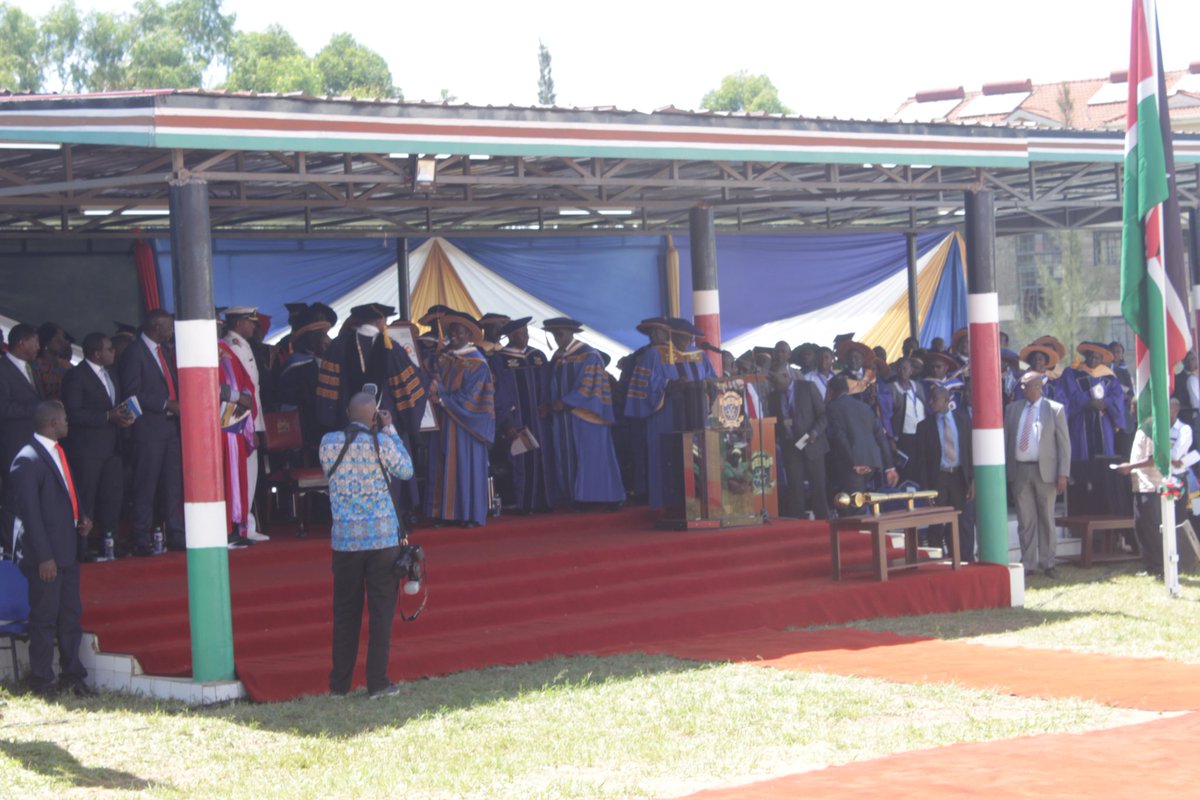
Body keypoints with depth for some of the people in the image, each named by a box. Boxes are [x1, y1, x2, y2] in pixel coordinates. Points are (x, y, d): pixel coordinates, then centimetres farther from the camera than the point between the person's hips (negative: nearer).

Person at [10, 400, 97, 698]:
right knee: (44, 617, 0)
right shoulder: (27, 460, -15)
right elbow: (29, 512, -17)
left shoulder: (57, 452, 13)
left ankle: (72, 675, 21)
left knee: (70, 615, 12)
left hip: (68, 550, 8)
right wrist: (44, 557, -19)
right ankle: (42, 681, 9)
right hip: (45, 556, -8)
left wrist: (81, 520, 4)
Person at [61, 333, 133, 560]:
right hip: (87, 446, -7)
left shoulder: (111, 373, 16)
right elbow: (73, 413, -15)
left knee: (112, 495, 6)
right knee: (85, 499, -5)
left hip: (112, 445, 7)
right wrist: (108, 417, -19)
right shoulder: (75, 376, -9)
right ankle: (81, 548, -1)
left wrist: (124, 416, 2)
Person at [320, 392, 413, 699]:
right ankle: (377, 682, 4)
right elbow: (406, 470, 5)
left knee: (345, 609, 10)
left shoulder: (328, 442, -1)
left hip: (345, 538, 3)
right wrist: (390, 430, 8)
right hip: (382, 536, -3)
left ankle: (340, 683, 13)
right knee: (381, 609, 4)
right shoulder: (381, 442, -10)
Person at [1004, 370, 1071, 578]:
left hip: (1045, 470, -2)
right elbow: (1005, 441, 10)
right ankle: (1028, 564, 8)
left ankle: (1047, 563, 14)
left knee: (1046, 518, 6)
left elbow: (1064, 443, -1)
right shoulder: (1012, 409, 9)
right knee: (1025, 520, 3)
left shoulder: (1055, 409, 1)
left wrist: (1063, 474, -8)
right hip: (1019, 470, 2)